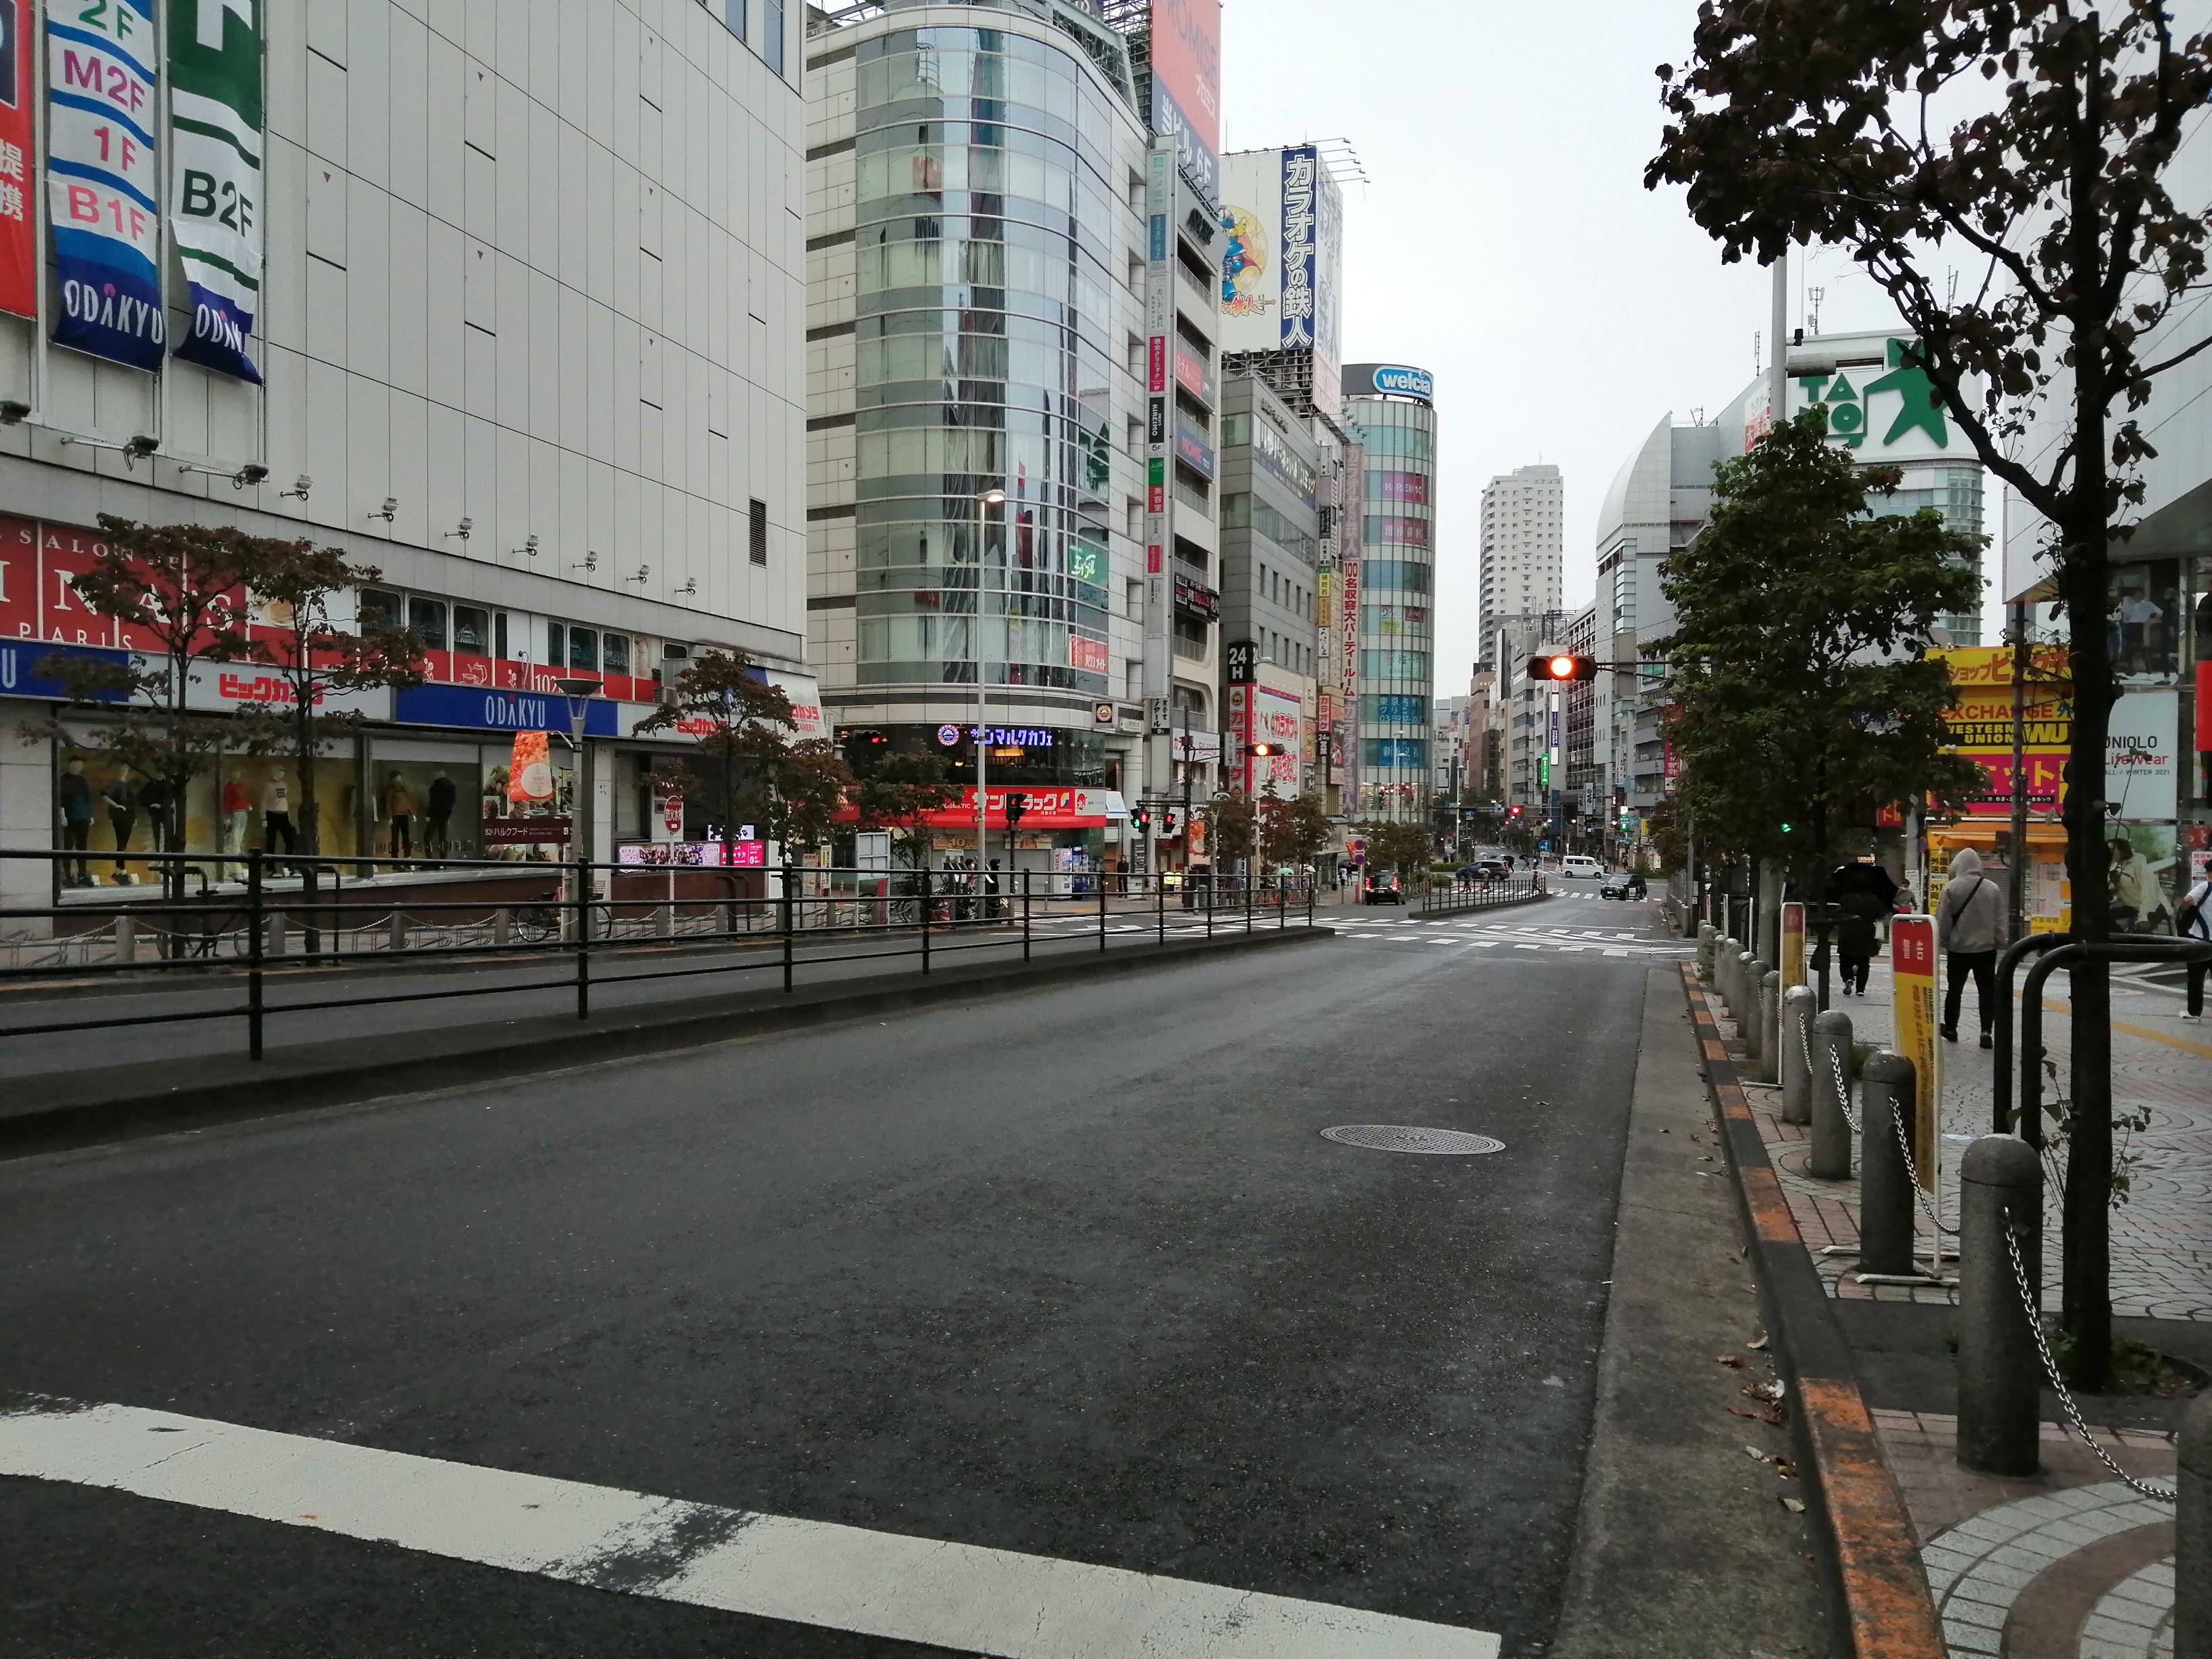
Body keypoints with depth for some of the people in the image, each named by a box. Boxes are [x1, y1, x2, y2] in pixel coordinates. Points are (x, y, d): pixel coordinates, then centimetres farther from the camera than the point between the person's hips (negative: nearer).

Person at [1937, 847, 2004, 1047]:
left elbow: (1943, 920, -7)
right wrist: (1996, 941, 14)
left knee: (1955, 989, 12)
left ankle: (1950, 1029, 22)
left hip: (1958, 948, -1)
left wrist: (1944, 940, 7)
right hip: (1986, 948, 1)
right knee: (1987, 990, 6)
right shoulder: (1992, 888, -2)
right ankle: (1986, 1031, -1)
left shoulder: (1951, 887, -9)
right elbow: (1999, 921, 3)